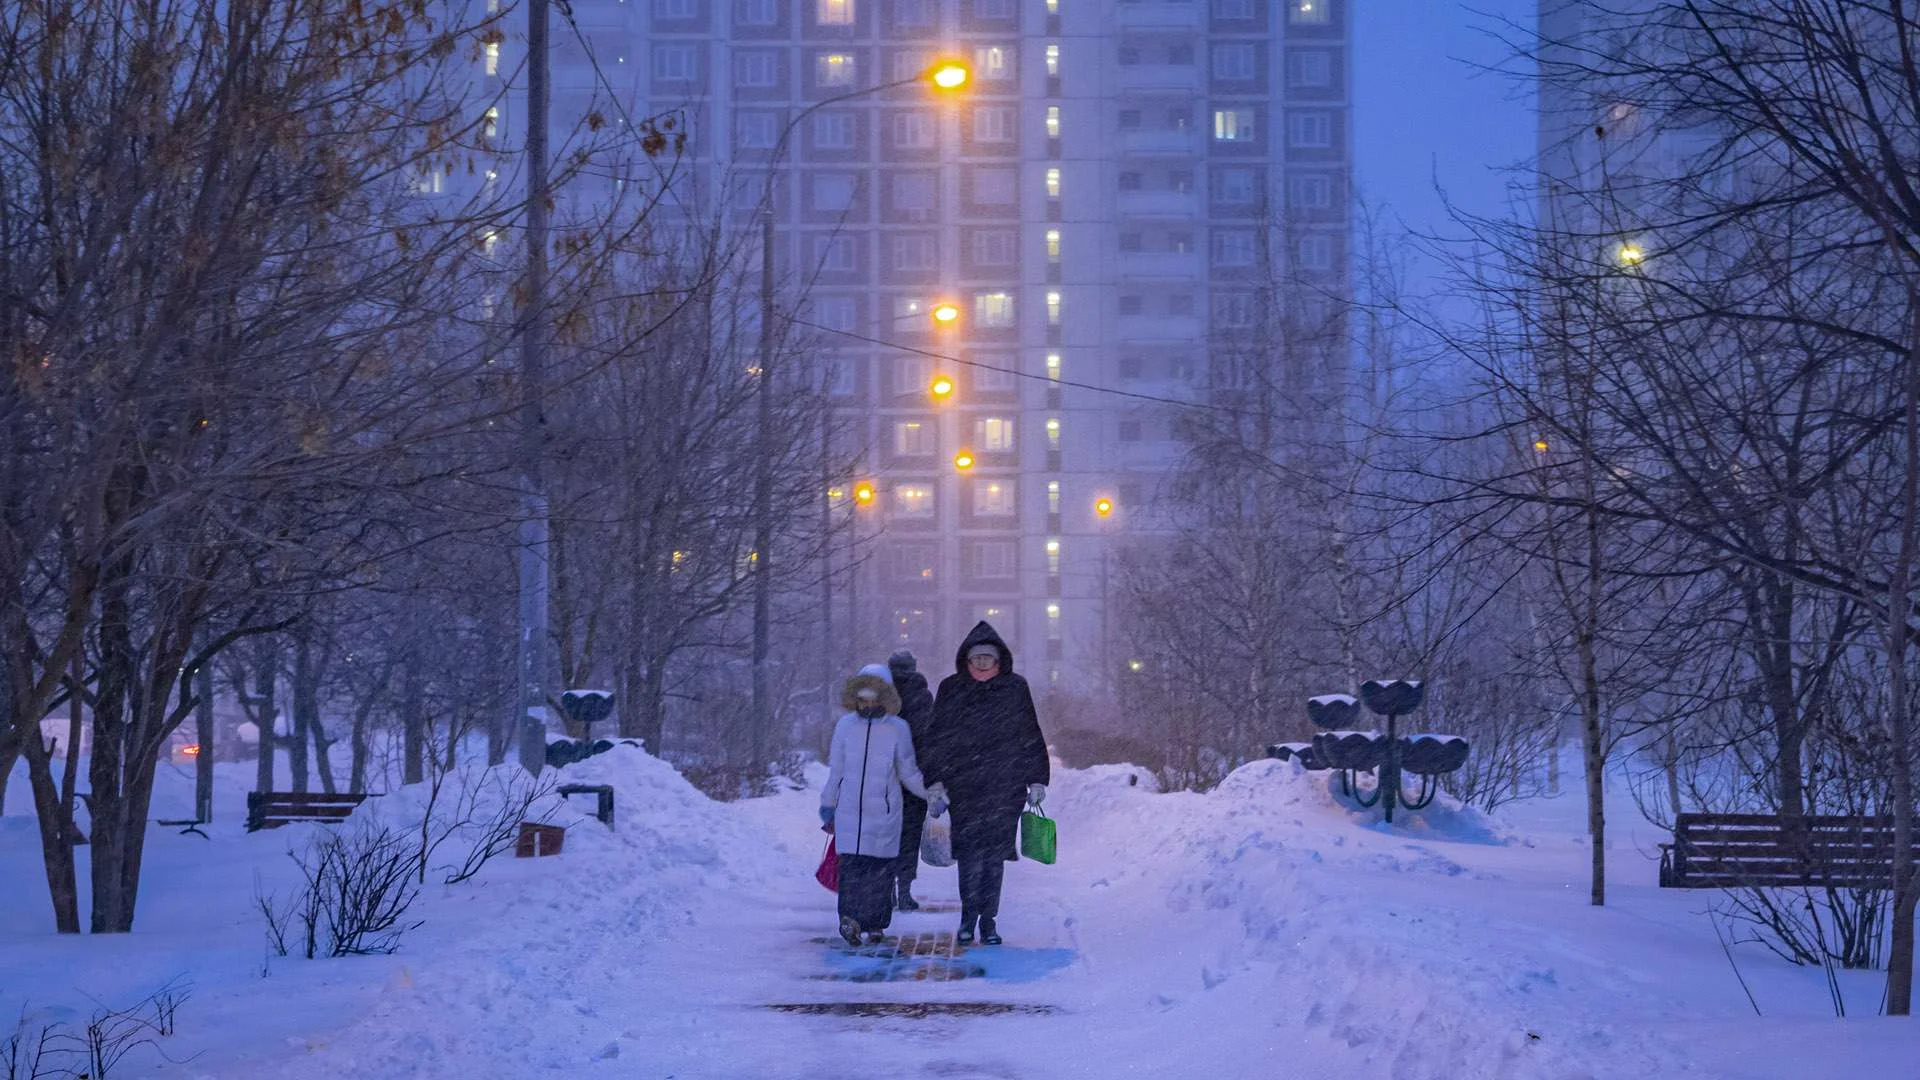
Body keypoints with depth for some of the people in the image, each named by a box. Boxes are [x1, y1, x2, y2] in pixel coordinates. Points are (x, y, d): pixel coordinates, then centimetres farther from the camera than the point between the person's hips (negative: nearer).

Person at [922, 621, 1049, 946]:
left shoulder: (1015, 689, 8)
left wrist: (1037, 780, 7)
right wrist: (935, 781, -1)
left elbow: (1031, 737, 11)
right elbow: (937, 738, 7)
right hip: (963, 788, -1)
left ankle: (988, 920, 10)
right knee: (970, 851, -7)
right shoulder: (951, 690, 6)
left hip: (1004, 788, 1)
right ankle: (969, 916, 4)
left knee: (995, 853, 2)